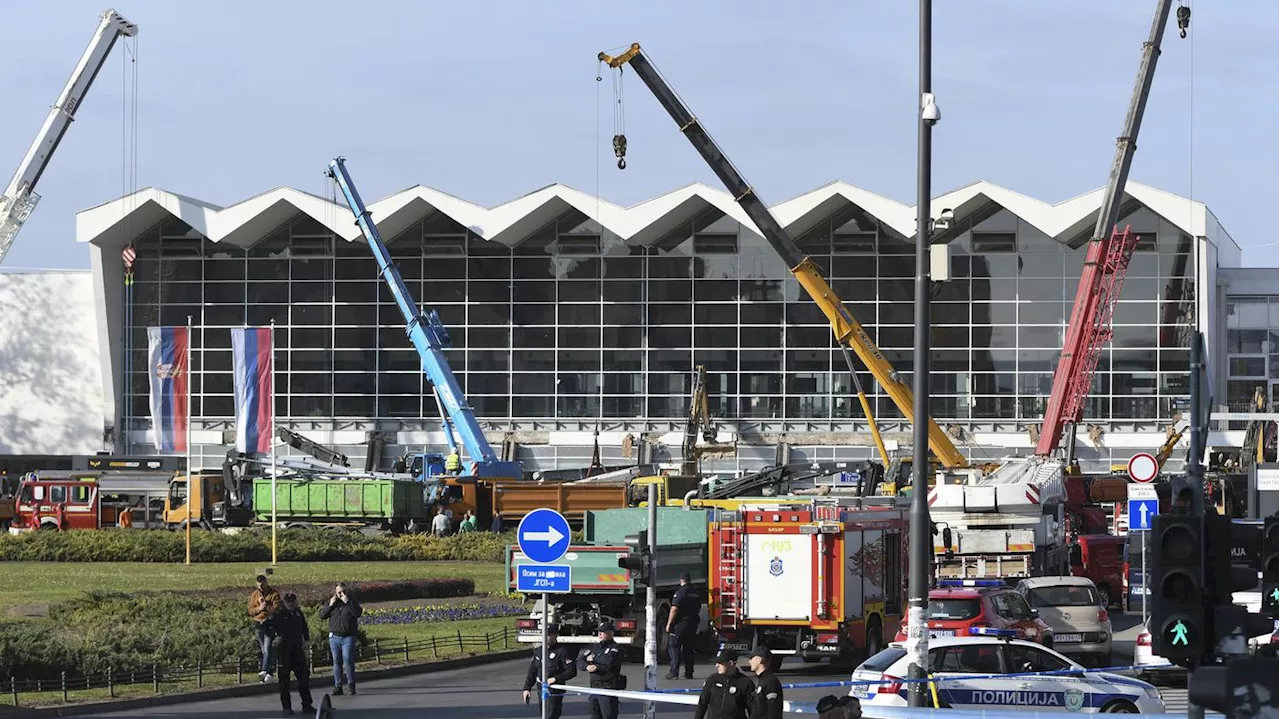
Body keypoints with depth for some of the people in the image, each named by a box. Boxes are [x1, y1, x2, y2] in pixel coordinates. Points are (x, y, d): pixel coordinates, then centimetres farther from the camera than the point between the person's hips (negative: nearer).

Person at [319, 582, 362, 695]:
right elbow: (322, 615, 5)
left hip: (348, 638, -3)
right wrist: (330, 605, -8)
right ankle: (338, 686, 6)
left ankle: (351, 685, -1)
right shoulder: (330, 602, 11)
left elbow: (358, 613, -12)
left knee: (348, 660, -10)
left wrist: (348, 602, -17)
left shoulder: (352, 601, 3)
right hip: (334, 637, 3)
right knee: (336, 662, 4)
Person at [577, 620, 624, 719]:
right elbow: (580, 662, 8)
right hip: (594, 687, 7)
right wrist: (587, 666, -16)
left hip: (608, 688, -7)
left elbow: (609, 662, -23)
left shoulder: (615, 648, -5)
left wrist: (593, 658, -8)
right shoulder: (594, 647, 16)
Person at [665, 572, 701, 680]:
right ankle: (689, 673, 12)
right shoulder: (696, 593, 12)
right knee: (688, 648, 12)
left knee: (674, 647, -5)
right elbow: (699, 610, 19)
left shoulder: (680, 592, -11)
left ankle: (674, 672, -14)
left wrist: (669, 624, -13)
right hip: (692, 624, 7)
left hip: (680, 623, -7)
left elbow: (674, 609, -17)